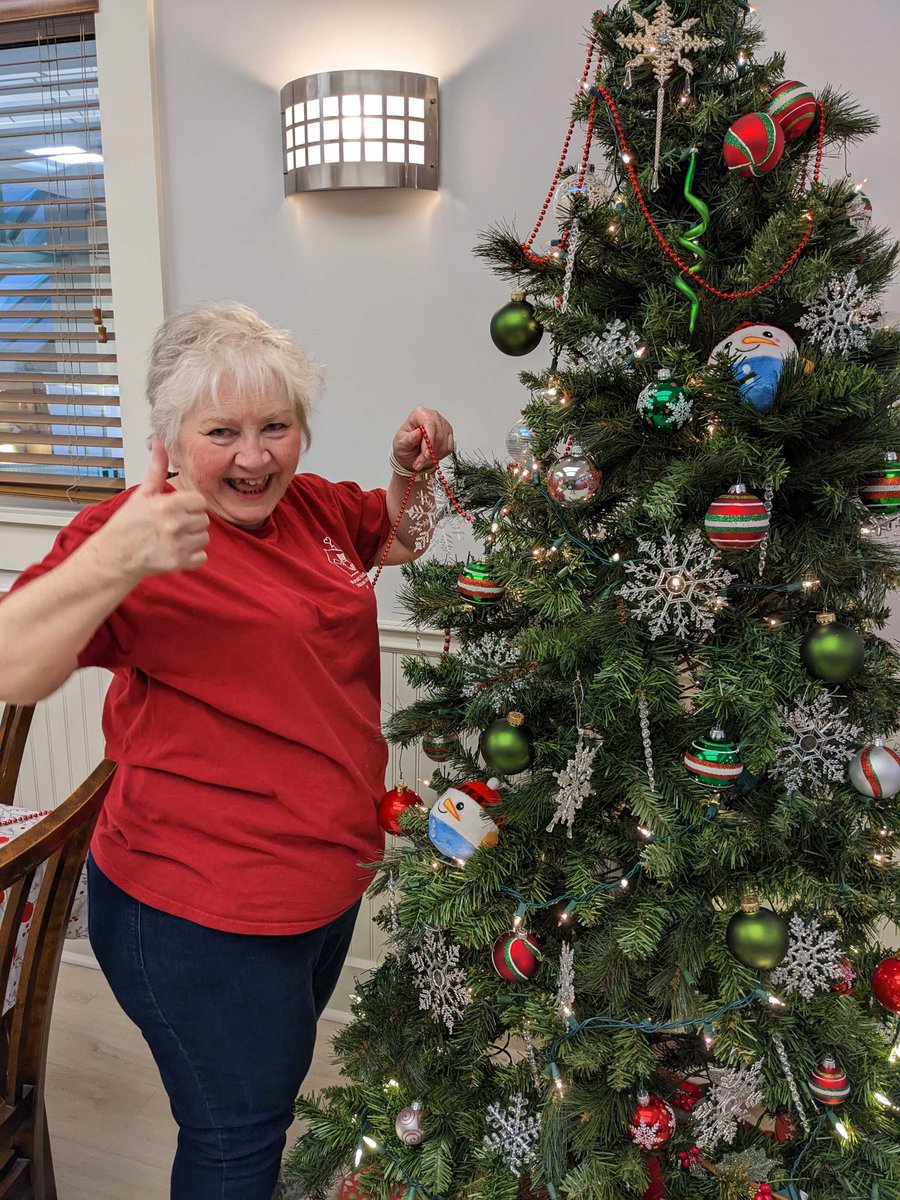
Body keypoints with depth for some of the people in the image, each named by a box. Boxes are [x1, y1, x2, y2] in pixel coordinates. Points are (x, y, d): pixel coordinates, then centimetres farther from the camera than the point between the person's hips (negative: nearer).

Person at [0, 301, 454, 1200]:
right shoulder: (137, 534, -20)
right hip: (203, 919, -7)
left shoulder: (314, 507, 1)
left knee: (273, 1086, 31)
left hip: (329, 882, 8)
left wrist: (412, 471, 1)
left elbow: (393, 538, 21)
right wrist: (112, 563, -47)